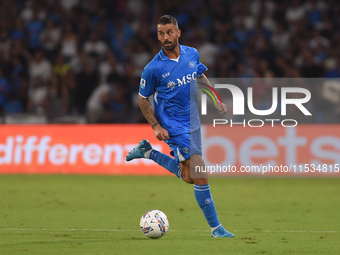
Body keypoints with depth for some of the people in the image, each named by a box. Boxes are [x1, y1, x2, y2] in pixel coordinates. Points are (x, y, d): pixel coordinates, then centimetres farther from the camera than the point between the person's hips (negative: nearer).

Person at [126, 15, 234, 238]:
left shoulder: (192, 54, 0)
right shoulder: (153, 68, -14)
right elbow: (143, 98, -3)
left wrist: (217, 101, 12)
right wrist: (156, 126, -12)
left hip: (194, 123, 6)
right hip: (175, 127, -6)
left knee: (188, 176, 16)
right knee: (200, 175, -12)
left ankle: (147, 152, 31)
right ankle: (216, 228, -3)